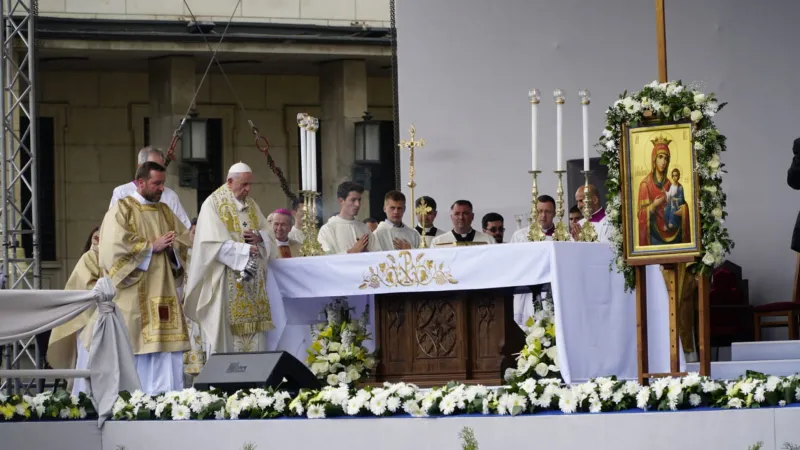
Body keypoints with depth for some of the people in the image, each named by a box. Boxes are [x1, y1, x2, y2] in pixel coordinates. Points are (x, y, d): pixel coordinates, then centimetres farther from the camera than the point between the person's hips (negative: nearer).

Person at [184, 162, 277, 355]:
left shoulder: (251, 204, 16)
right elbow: (215, 243, -15)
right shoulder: (213, 204, -5)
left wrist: (259, 238, -6)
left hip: (252, 280, 6)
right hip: (226, 280, -6)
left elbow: (268, 233, 16)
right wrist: (244, 250, -20)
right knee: (226, 333, -8)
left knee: (254, 328, 1)